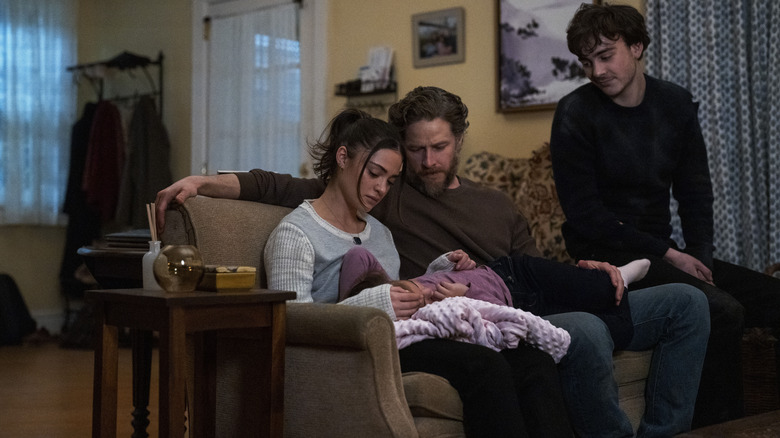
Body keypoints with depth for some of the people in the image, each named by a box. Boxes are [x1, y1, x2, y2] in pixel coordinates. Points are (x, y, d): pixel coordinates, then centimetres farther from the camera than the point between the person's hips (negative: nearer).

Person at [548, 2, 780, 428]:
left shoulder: (676, 103, 8)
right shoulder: (575, 114, -8)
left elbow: (695, 194, 11)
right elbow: (583, 213, -12)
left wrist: (701, 259, -5)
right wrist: (666, 254, -14)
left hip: (663, 253, 7)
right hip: (607, 257, -6)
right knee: (721, 310, -28)